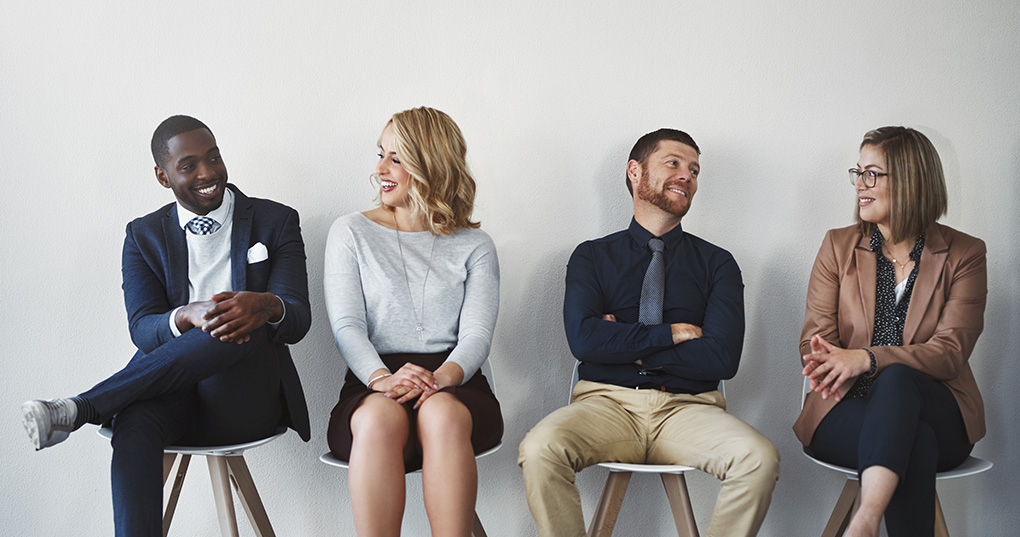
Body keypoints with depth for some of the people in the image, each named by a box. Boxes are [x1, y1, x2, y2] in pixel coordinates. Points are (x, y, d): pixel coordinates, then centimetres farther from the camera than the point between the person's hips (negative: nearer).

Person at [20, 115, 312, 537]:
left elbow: (299, 320, -4)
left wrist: (267, 307, -30)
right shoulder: (144, 236, 12)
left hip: (247, 401, -1)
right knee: (134, 420, -36)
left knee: (248, 328, -35)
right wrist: (188, 317, -28)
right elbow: (142, 329, -2)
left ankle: (77, 410, -30)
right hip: (173, 394, 1)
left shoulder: (275, 222, 8)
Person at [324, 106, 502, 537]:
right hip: (372, 385, 0)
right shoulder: (351, 234, 14)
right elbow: (346, 325, 1)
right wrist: (382, 377, -20)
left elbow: (477, 333, 1)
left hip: (455, 385, 0)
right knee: (380, 419, -36)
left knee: (443, 415, -36)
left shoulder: (474, 246, 14)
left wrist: (442, 377, -23)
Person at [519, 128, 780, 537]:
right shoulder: (593, 256, 12)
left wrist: (624, 343, -3)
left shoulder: (717, 264, 12)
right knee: (539, 450, -32)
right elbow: (583, 338, -6)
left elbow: (722, 359, -3)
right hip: (607, 402, -1)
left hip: (688, 409, 1)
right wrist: (671, 334, -4)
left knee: (760, 459, -29)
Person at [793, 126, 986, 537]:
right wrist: (835, 365, -23)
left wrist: (867, 359, -25)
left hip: (940, 416, -1)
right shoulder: (838, 246, 12)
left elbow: (950, 352, -8)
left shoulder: (964, 254, 5)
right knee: (916, 443, -36)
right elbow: (814, 338, 4)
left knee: (896, 379, -38)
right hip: (848, 412, 1)